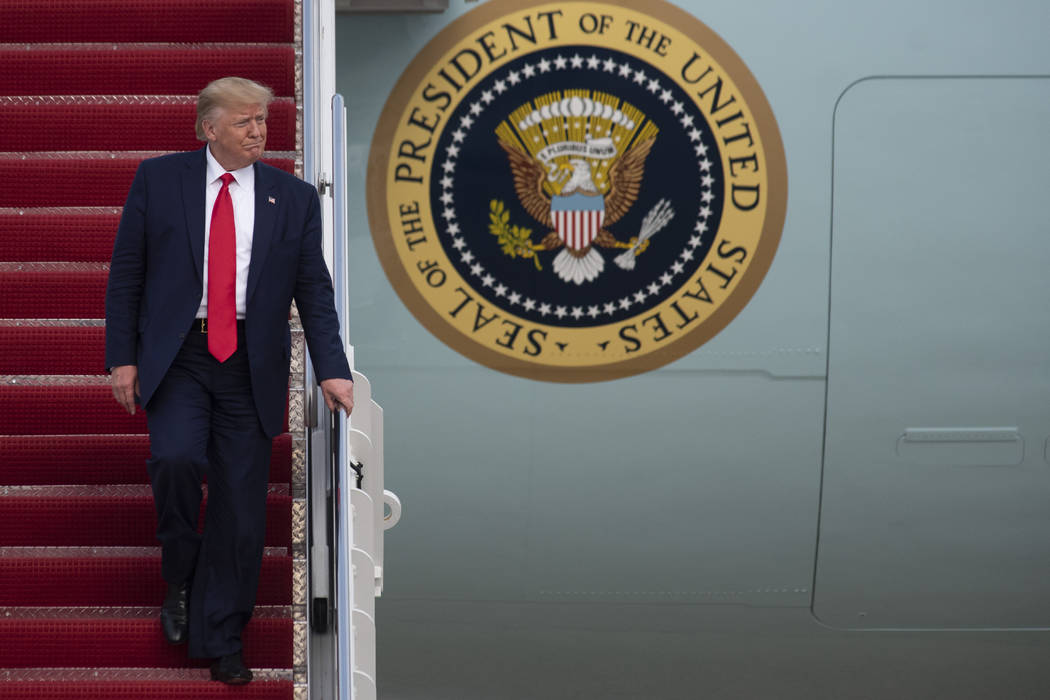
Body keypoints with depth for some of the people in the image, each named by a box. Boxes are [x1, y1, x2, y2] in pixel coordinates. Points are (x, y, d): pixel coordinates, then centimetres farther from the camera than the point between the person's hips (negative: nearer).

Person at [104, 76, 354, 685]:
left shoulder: (295, 198, 7)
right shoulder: (158, 180, 3)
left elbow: (315, 291, 6)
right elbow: (126, 273, 4)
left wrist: (333, 371, -6)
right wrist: (122, 357, -3)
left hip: (251, 365, 2)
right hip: (176, 355, -1)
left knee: (242, 507, 1)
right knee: (176, 457, -25)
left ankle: (221, 640, 16)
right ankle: (181, 578, 3)